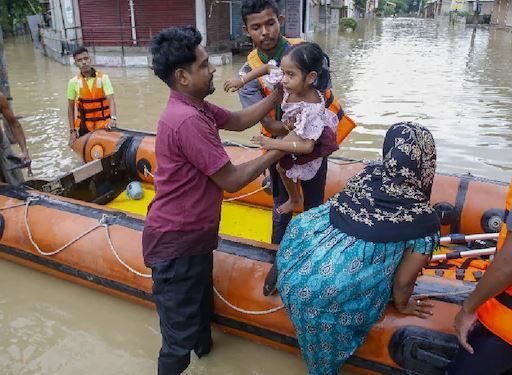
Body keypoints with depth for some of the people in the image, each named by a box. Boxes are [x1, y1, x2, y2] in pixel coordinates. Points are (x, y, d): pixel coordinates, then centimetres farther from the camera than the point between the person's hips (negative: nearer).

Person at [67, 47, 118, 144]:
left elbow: (111, 100, -14)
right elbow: (71, 107, 5)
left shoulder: (103, 78, -5)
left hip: (103, 125, -1)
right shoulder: (74, 82, 0)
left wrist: (113, 118, -32)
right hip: (84, 127, 2)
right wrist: (72, 130, 2)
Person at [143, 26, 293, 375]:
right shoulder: (188, 120, -28)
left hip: (193, 233, 10)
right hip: (177, 242, -10)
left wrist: (279, 94, 9)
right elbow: (232, 180, -23)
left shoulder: (195, 107, 4)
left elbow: (239, 120, 17)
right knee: (179, 336, 6)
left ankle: (203, 345, 56)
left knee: (201, 304, 31)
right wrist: (279, 150, -12)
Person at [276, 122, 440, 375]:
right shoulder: (424, 220, -10)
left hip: (296, 272, 4)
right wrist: (402, 305, 22)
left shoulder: (367, 175, 0)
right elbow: (403, 282, -1)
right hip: (330, 299, -4)